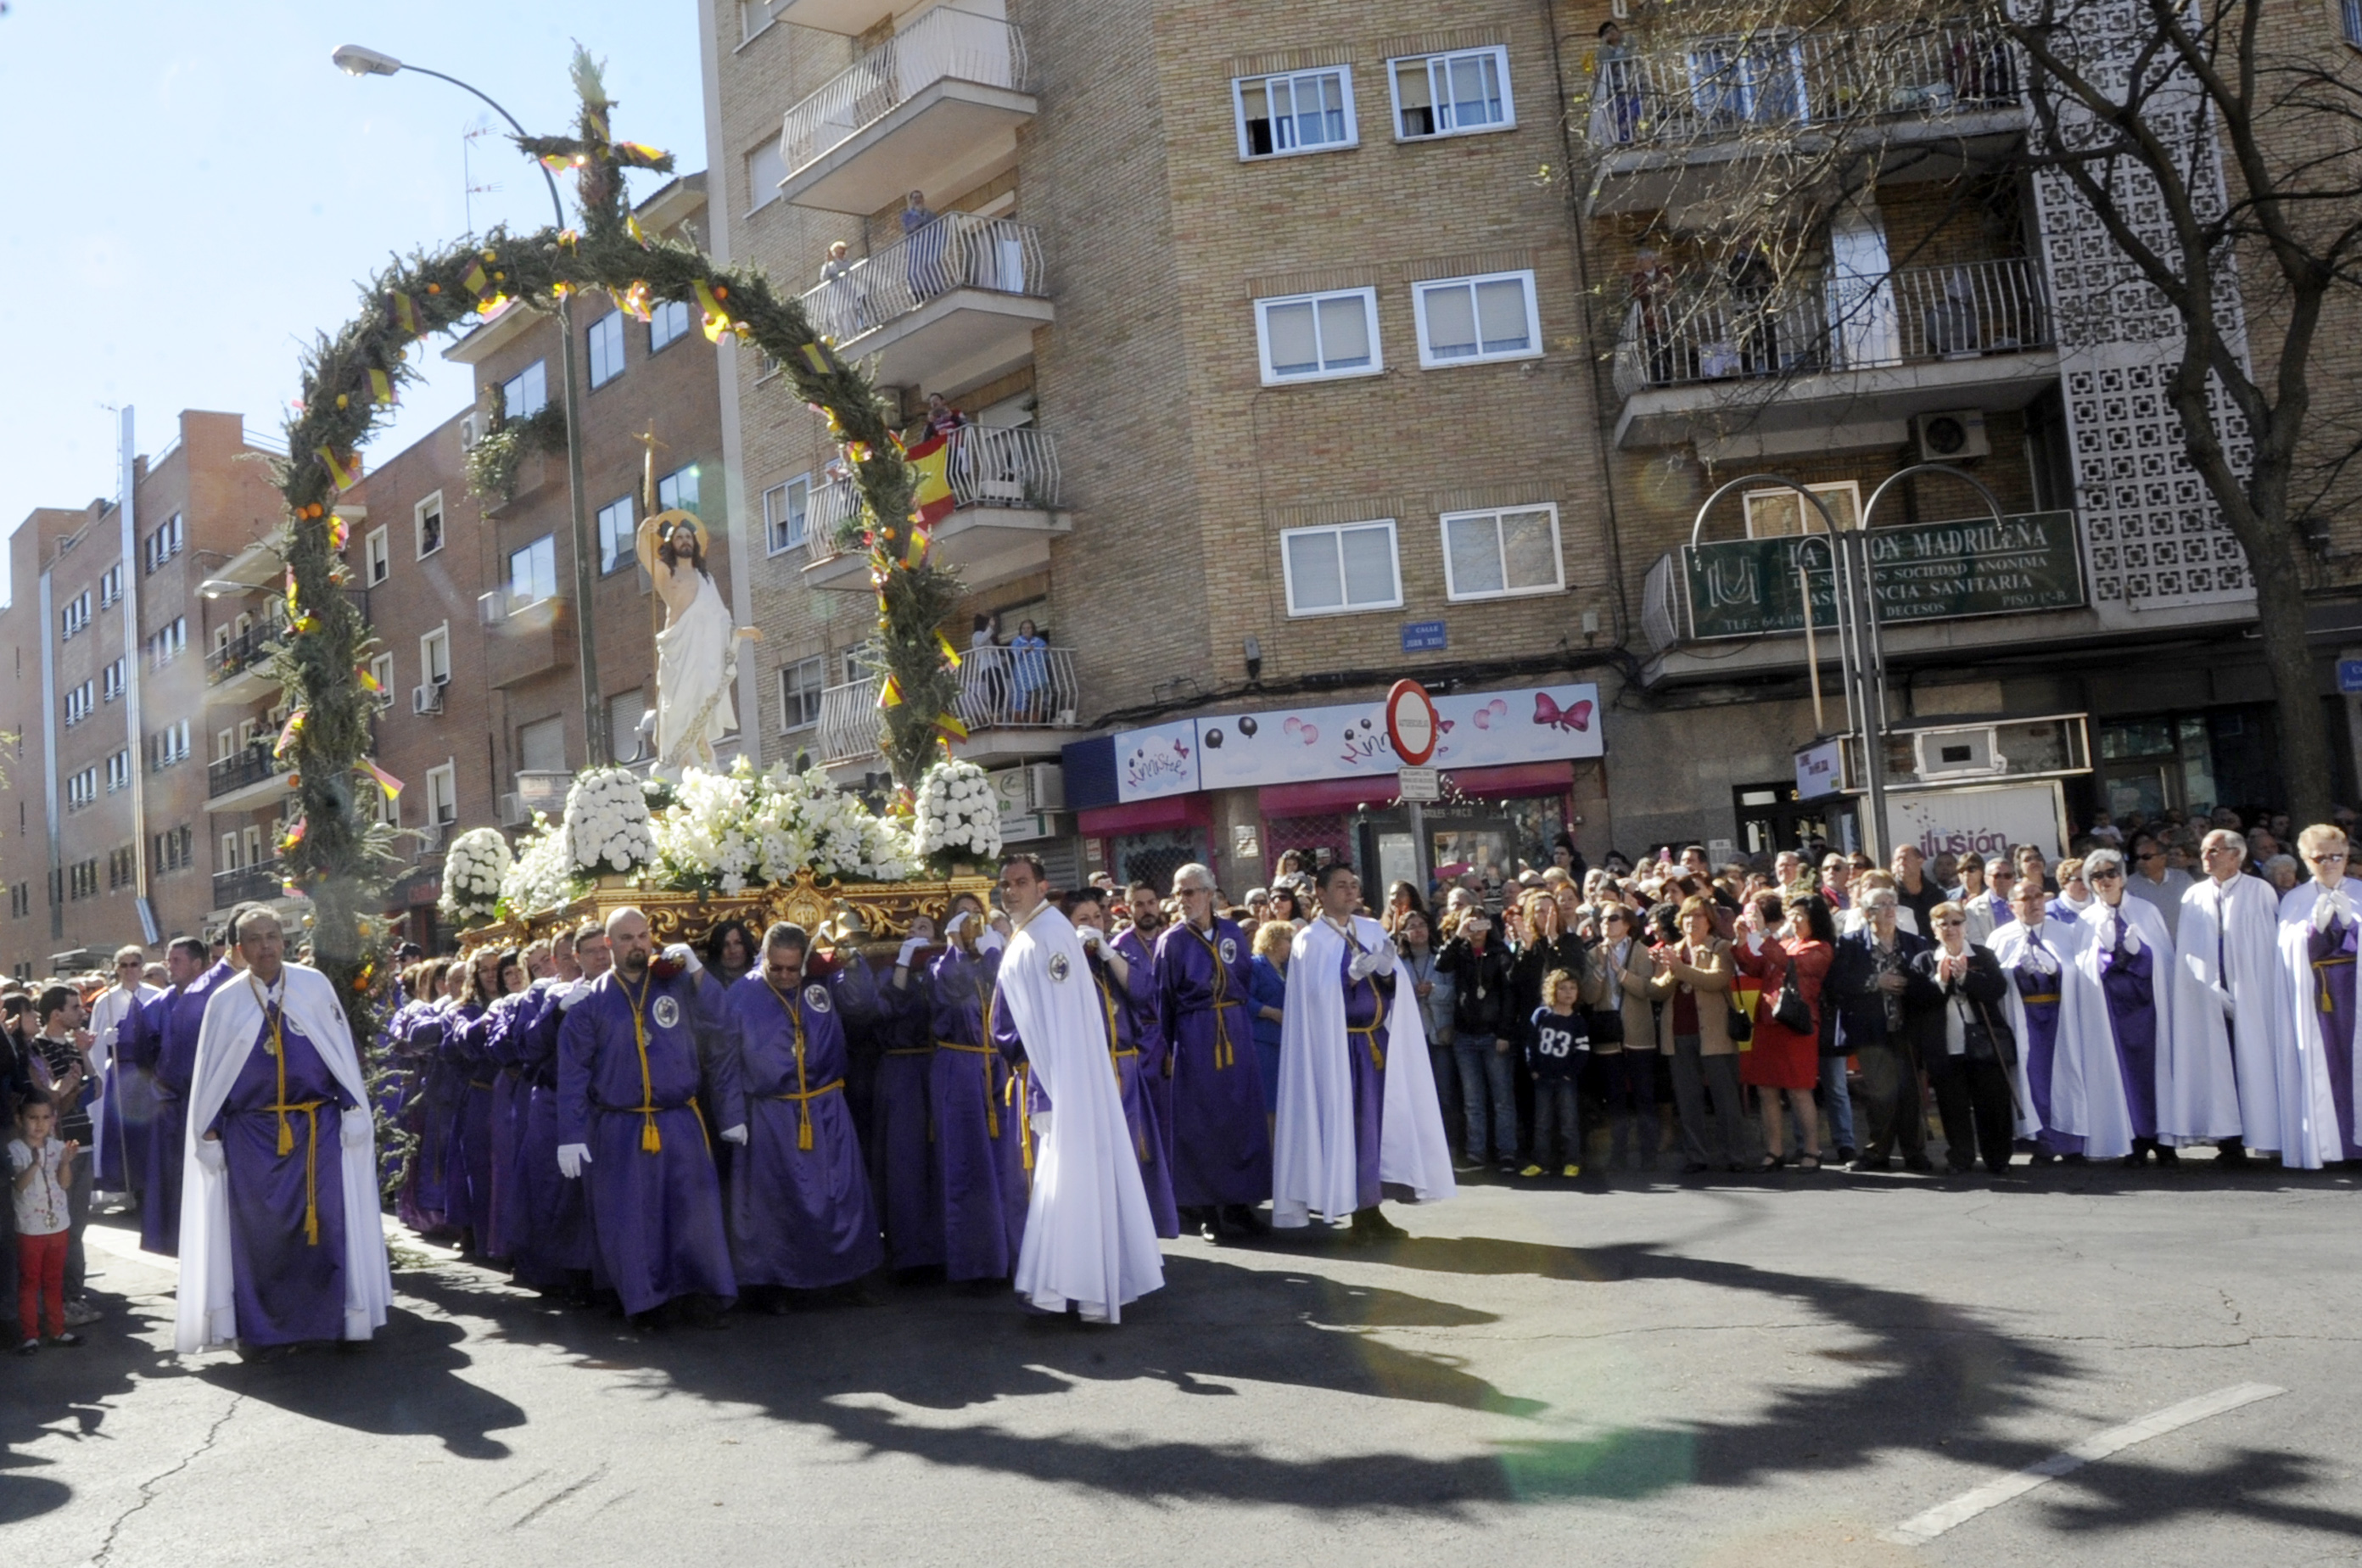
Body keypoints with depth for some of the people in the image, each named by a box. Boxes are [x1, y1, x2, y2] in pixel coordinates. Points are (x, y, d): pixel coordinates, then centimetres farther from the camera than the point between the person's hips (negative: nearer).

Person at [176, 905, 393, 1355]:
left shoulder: (315, 985, 1)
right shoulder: (224, 1001, 2)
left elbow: (343, 1050, 2)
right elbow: (209, 1073, 6)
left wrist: (354, 1110, -3)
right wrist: (208, 1134, 3)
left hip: (318, 1128, 0)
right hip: (251, 1135, 0)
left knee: (326, 1221, 0)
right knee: (259, 1230, 3)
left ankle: (332, 1317, 12)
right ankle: (262, 1329, 14)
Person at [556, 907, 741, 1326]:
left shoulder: (681, 986, 2)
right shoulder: (590, 1001, 1)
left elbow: (719, 1048, 1)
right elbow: (572, 1073, 0)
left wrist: (730, 1112, -2)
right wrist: (571, 1135, -6)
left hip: (680, 1124, 0)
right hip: (618, 1131, 0)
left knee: (692, 1212, 3)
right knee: (629, 1220, 8)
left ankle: (696, 1291, 17)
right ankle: (641, 1300, 21)